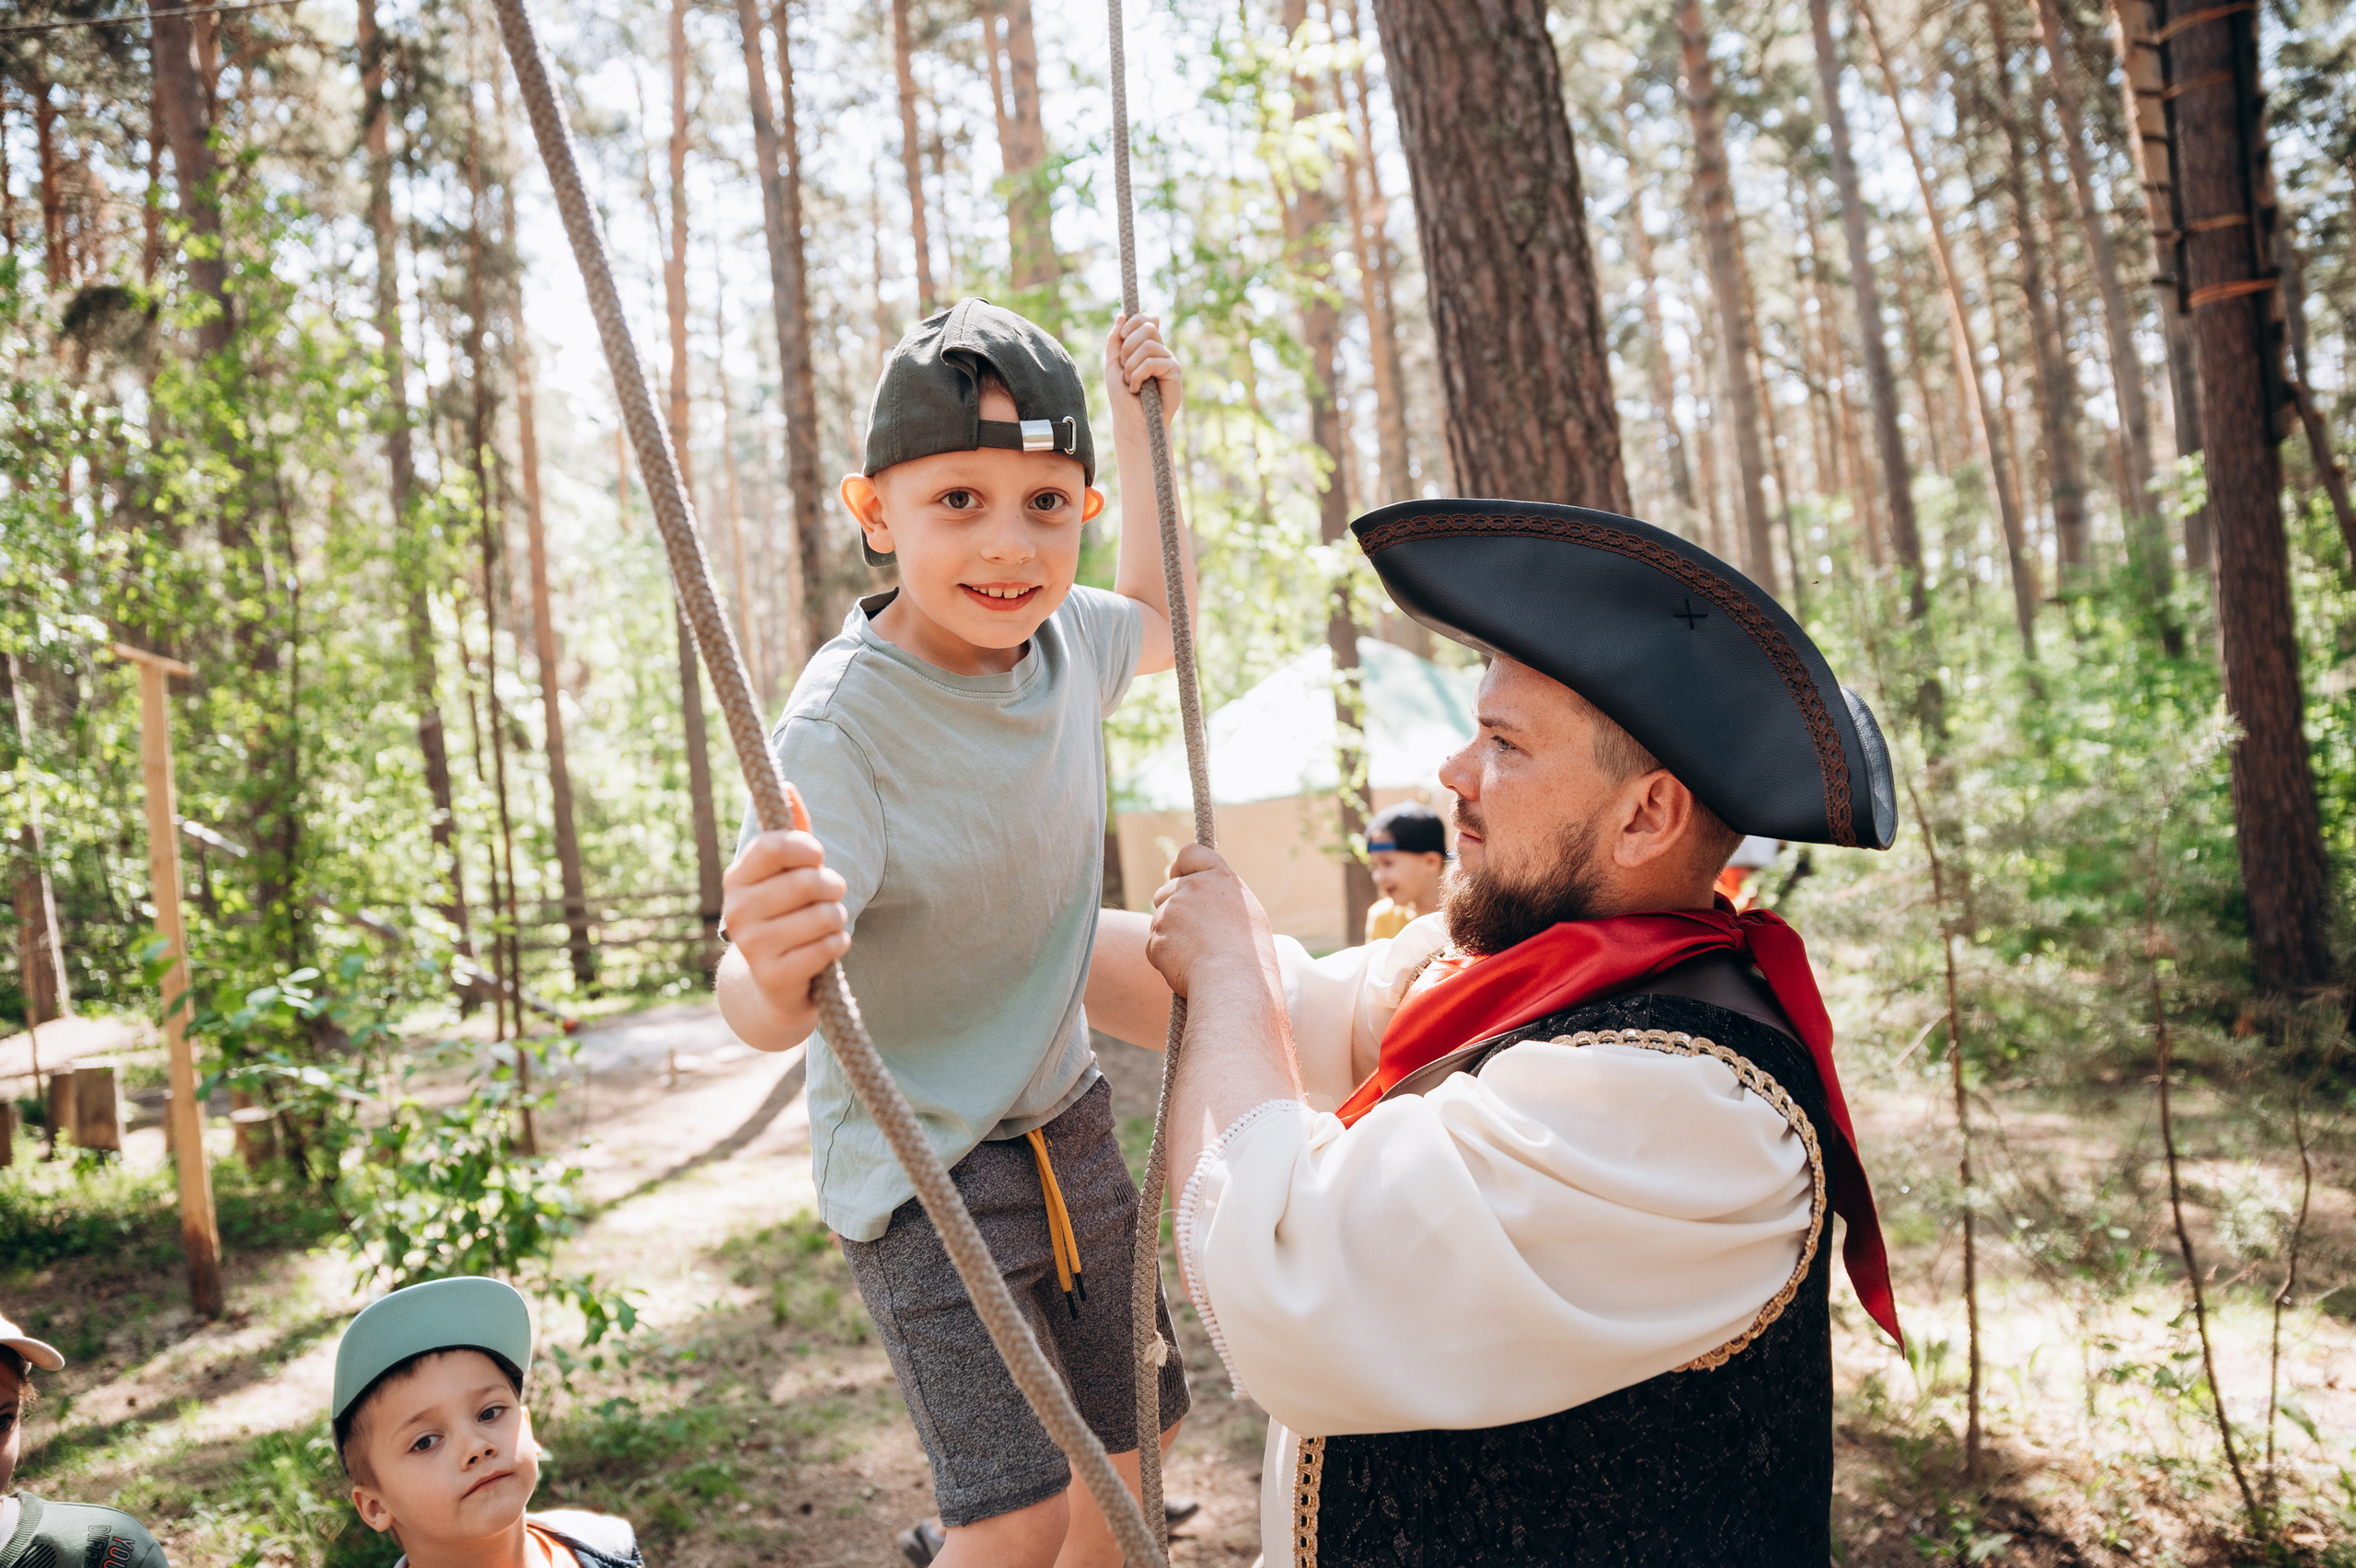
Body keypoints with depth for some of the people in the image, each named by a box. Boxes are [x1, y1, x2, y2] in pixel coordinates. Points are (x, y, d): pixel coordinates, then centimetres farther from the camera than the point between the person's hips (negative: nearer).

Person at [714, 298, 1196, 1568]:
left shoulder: (1060, 634, -7)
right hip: (918, 1161, -6)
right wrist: (772, 972, -59)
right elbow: (758, 1008, -35)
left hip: (1064, 1119, 7)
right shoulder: (841, 725, -27)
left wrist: (1140, 426, 8)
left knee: (1129, 1443, 18)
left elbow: (1160, 623, 17)